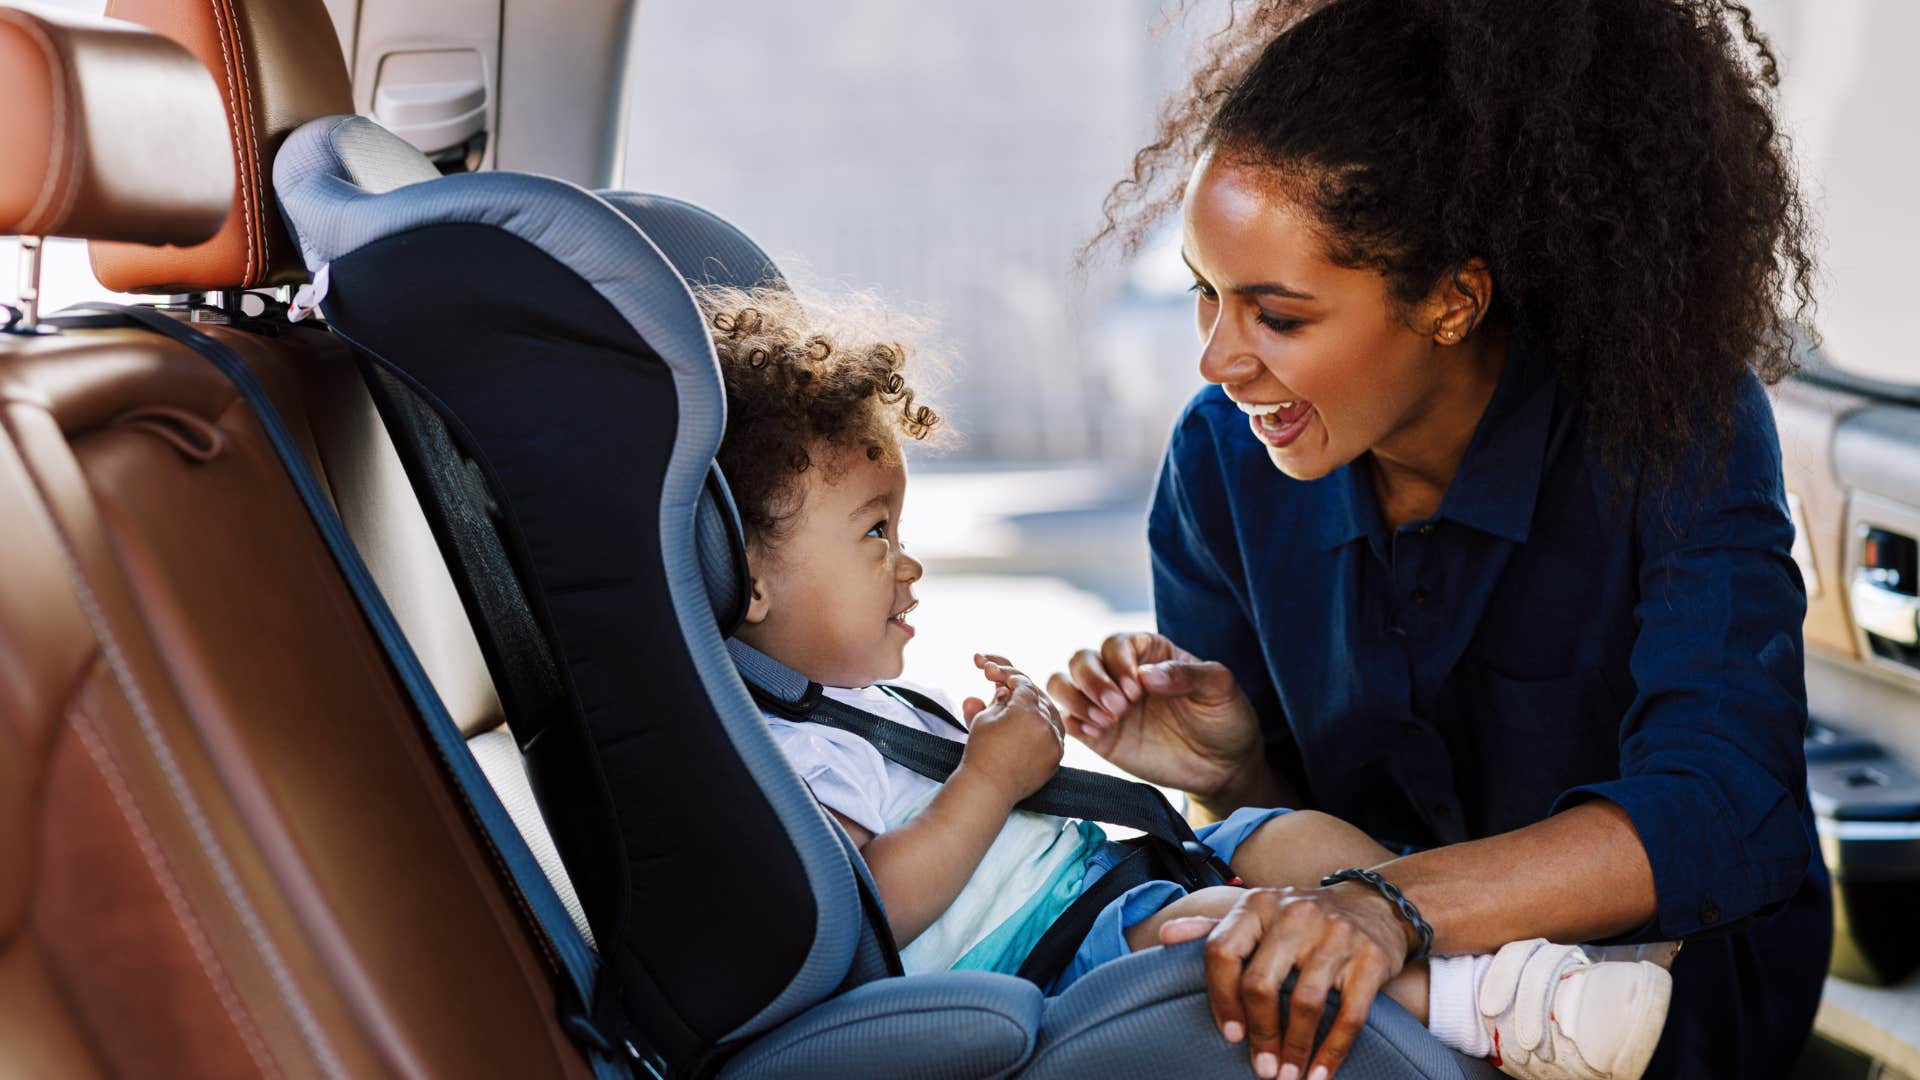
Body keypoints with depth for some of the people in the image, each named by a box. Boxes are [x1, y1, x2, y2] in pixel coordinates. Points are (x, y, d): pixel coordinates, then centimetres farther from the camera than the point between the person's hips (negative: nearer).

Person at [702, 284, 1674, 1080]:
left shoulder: (850, 696, 23)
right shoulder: (760, 749, -13)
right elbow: (870, 910, -24)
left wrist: (1003, 741, 12)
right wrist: (991, 777, -18)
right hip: (1035, 956, -11)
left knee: (1296, 836, -1)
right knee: (1203, 923, -33)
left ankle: (1513, 962, -12)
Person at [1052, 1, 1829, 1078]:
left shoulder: (1674, 426, -22)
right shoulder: (1222, 461, -9)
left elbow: (1721, 812, -35)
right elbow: (1293, 811, 3)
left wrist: (1395, 904, -50)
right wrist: (1230, 771, -22)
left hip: (1675, 989, -2)